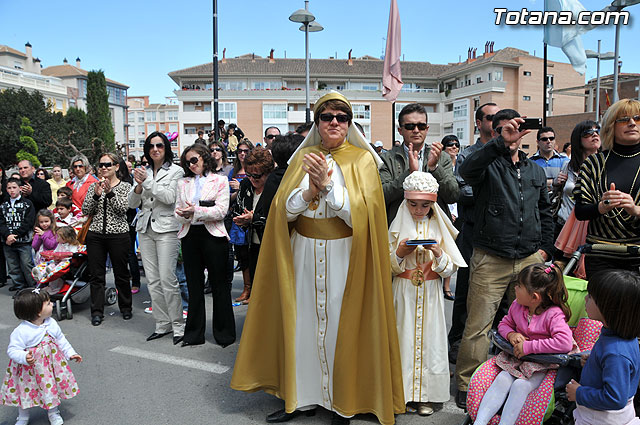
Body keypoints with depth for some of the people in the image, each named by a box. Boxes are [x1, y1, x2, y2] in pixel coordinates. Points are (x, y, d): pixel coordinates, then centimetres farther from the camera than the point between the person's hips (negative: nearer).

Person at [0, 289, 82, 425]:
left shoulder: (51, 323, -7)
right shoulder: (21, 331, -26)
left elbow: (61, 340, 6)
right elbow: (13, 350, -24)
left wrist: (70, 353, 10)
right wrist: (24, 357, -42)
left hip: (51, 364, 5)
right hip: (29, 370, -4)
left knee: (52, 388, 17)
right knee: (26, 392, 14)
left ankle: (53, 412, 41)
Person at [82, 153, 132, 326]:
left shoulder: (125, 186, 1)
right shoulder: (94, 186, 9)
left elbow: (123, 209, -11)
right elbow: (85, 211, 2)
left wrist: (110, 192, -21)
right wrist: (96, 195, -13)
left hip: (118, 234, -2)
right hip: (95, 235, 3)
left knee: (121, 273, 7)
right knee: (96, 275, 5)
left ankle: (126, 308, 22)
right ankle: (97, 311, 13)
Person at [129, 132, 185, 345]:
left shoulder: (176, 171, 0)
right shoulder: (143, 172, 13)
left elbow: (170, 197, -13)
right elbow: (132, 203, 10)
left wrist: (148, 182, -15)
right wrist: (138, 186, -8)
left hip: (167, 228, -5)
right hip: (146, 229, 6)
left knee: (167, 279, -9)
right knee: (152, 280, 7)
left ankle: (178, 325, 2)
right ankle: (162, 324, 18)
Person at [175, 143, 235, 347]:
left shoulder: (220, 181, 3)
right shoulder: (183, 183, 16)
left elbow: (221, 210, -8)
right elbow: (178, 211, 11)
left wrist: (196, 211, -17)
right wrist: (184, 215, -11)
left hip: (213, 236, -4)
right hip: (190, 236, 4)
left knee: (219, 285, 3)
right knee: (194, 286, 10)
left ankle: (224, 332, 14)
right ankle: (194, 334, 20)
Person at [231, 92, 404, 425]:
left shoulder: (362, 160, 1)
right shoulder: (303, 159, 9)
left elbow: (362, 212, -12)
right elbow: (283, 210, 1)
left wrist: (328, 184, -19)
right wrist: (311, 190, -15)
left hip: (344, 256, -3)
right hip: (303, 253, 3)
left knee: (341, 325, 2)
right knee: (303, 323, 8)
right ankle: (302, 397, 24)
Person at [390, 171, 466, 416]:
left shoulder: (439, 228, 3)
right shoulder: (398, 226, 1)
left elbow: (451, 269, 1)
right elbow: (387, 267, 1)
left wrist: (438, 254, -17)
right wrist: (399, 252, -17)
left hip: (430, 293, 1)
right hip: (404, 292, 0)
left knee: (428, 338, 3)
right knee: (404, 338, 1)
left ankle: (424, 395, 16)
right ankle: (403, 391, 15)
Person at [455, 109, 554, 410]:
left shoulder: (536, 171, 18)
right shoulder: (488, 165, 0)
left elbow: (545, 212, 24)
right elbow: (467, 170, -25)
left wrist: (545, 248, 15)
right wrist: (502, 143, -31)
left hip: (530, 260, 5)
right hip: (491, 260, -5)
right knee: (478, 325, -3)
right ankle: (467, 385, 13)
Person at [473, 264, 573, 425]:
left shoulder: (554, 315, -20)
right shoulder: (517, 306, 0)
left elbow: (565, 343, -31)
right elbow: (504, 323, 16)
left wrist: (529, 347, -29)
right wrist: (511, 334, -10)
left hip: (542, 365, -5)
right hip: (517, 357, 5)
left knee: (520, 386, -28)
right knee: (501, 380, -19)